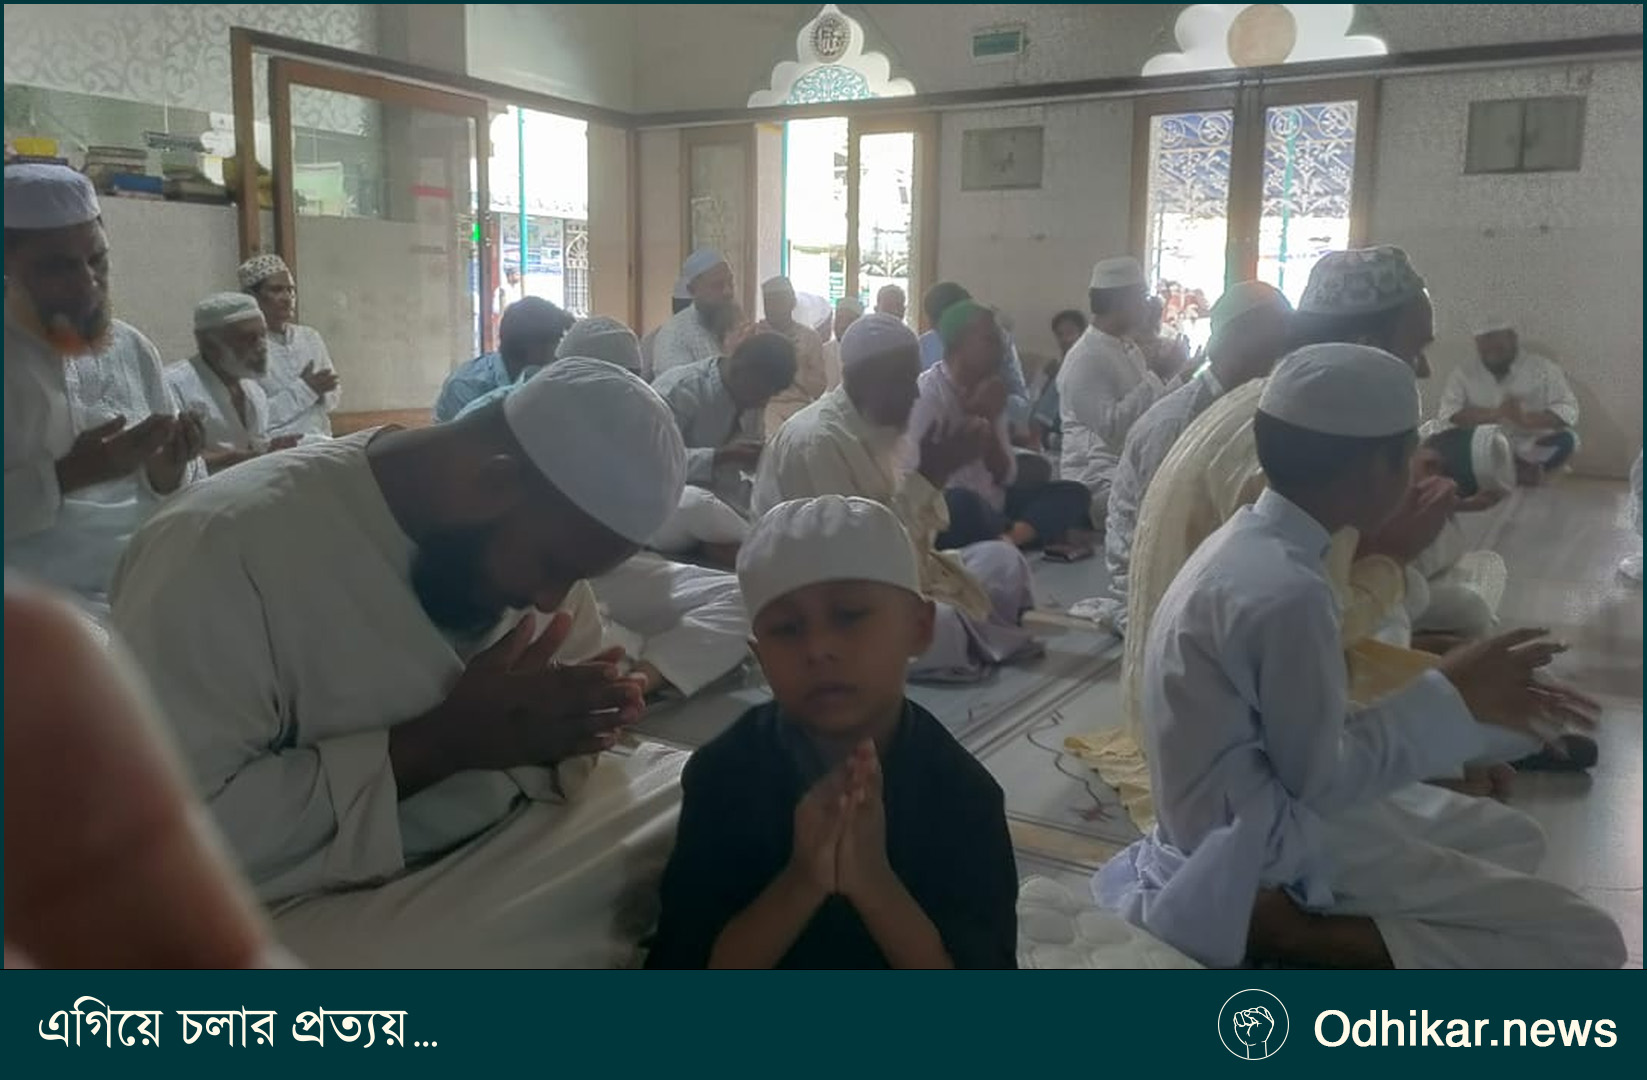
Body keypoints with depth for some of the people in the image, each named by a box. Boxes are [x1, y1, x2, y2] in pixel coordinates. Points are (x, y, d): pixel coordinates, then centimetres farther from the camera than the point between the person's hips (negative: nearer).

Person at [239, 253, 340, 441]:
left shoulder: (310, 336, 13)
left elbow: (334, 397, 14)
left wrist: (318, 390, -5)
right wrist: (304, 389, -10)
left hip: (321, 441, 5)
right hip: (276, 446, -5)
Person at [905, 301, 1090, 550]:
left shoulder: (988, 391, 10)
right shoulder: (928, 391, -11)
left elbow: (1006, 477, 6)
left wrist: (989, 422, -11)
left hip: (991, 505, 8)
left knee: (1072, 493, -5)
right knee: (962, 503, -40)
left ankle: (1008, 540, -30)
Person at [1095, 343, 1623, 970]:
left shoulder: (1253, 543, 2)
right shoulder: (1286, 589, -28)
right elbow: (1320, 779, -20)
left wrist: (1457, 696, 5)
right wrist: (1449, 698, -11)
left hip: (1259, 809, 10)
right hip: (1270, 846, -9)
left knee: (1511, 837, 22)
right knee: (1586, 942, -3)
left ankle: (1290, 923, 1)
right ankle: (1290, 929, -11)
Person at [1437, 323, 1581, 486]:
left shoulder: (1543, 368, 2)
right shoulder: (1464, 373, 3)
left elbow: (1568, 410, -8)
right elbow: (1446, 413, -10)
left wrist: (1525, 419, -27)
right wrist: (1493, 414, -25)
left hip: (1531, 451, -1)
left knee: (1565, 439, -29)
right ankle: (1521, 470, -23)